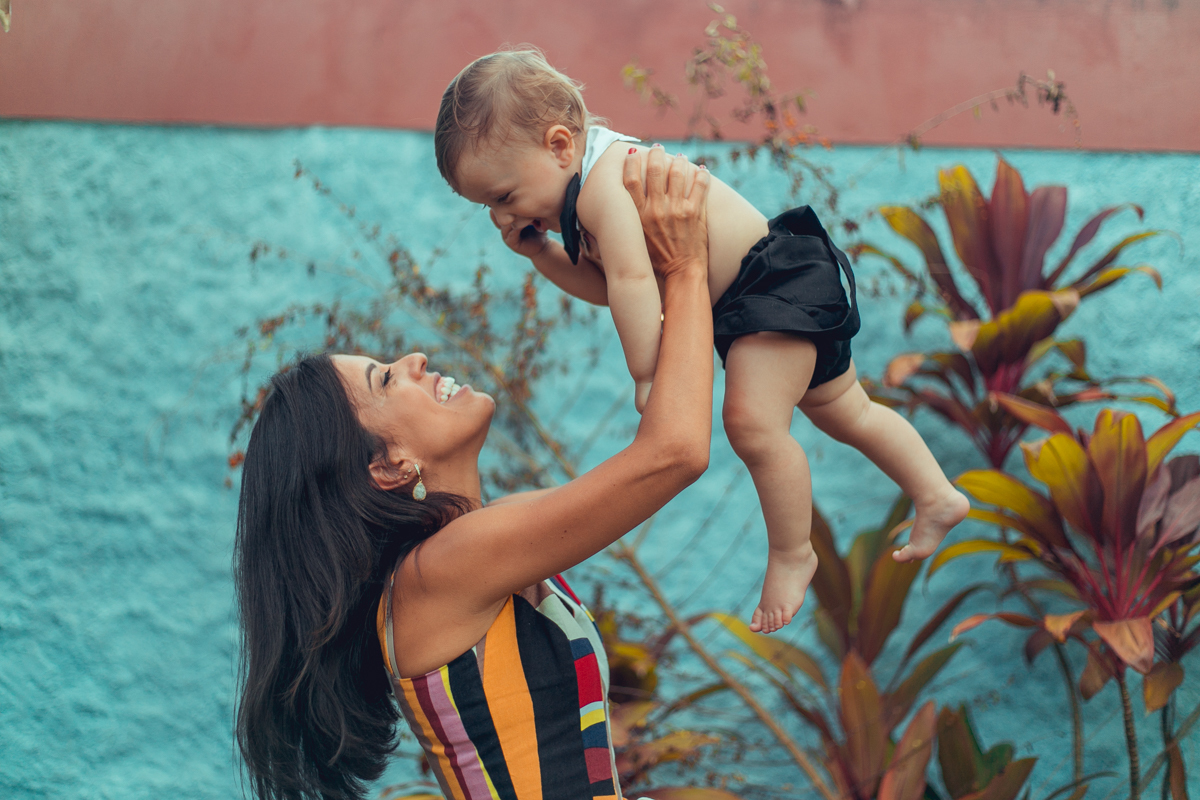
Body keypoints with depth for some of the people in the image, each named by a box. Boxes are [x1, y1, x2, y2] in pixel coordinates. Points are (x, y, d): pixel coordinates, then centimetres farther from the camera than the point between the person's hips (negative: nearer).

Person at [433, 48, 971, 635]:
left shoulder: (606, 184, -27)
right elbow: (605, 288, 14)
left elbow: (633, 279, -37)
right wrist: (538, 252, 2)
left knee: (751, 421, -23)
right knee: (846, 412, 23)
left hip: (781, 279, -12)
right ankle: (937, 498, 37)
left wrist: (647, 377, -34)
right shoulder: (583, 194, 7)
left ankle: (791, 554, -5)